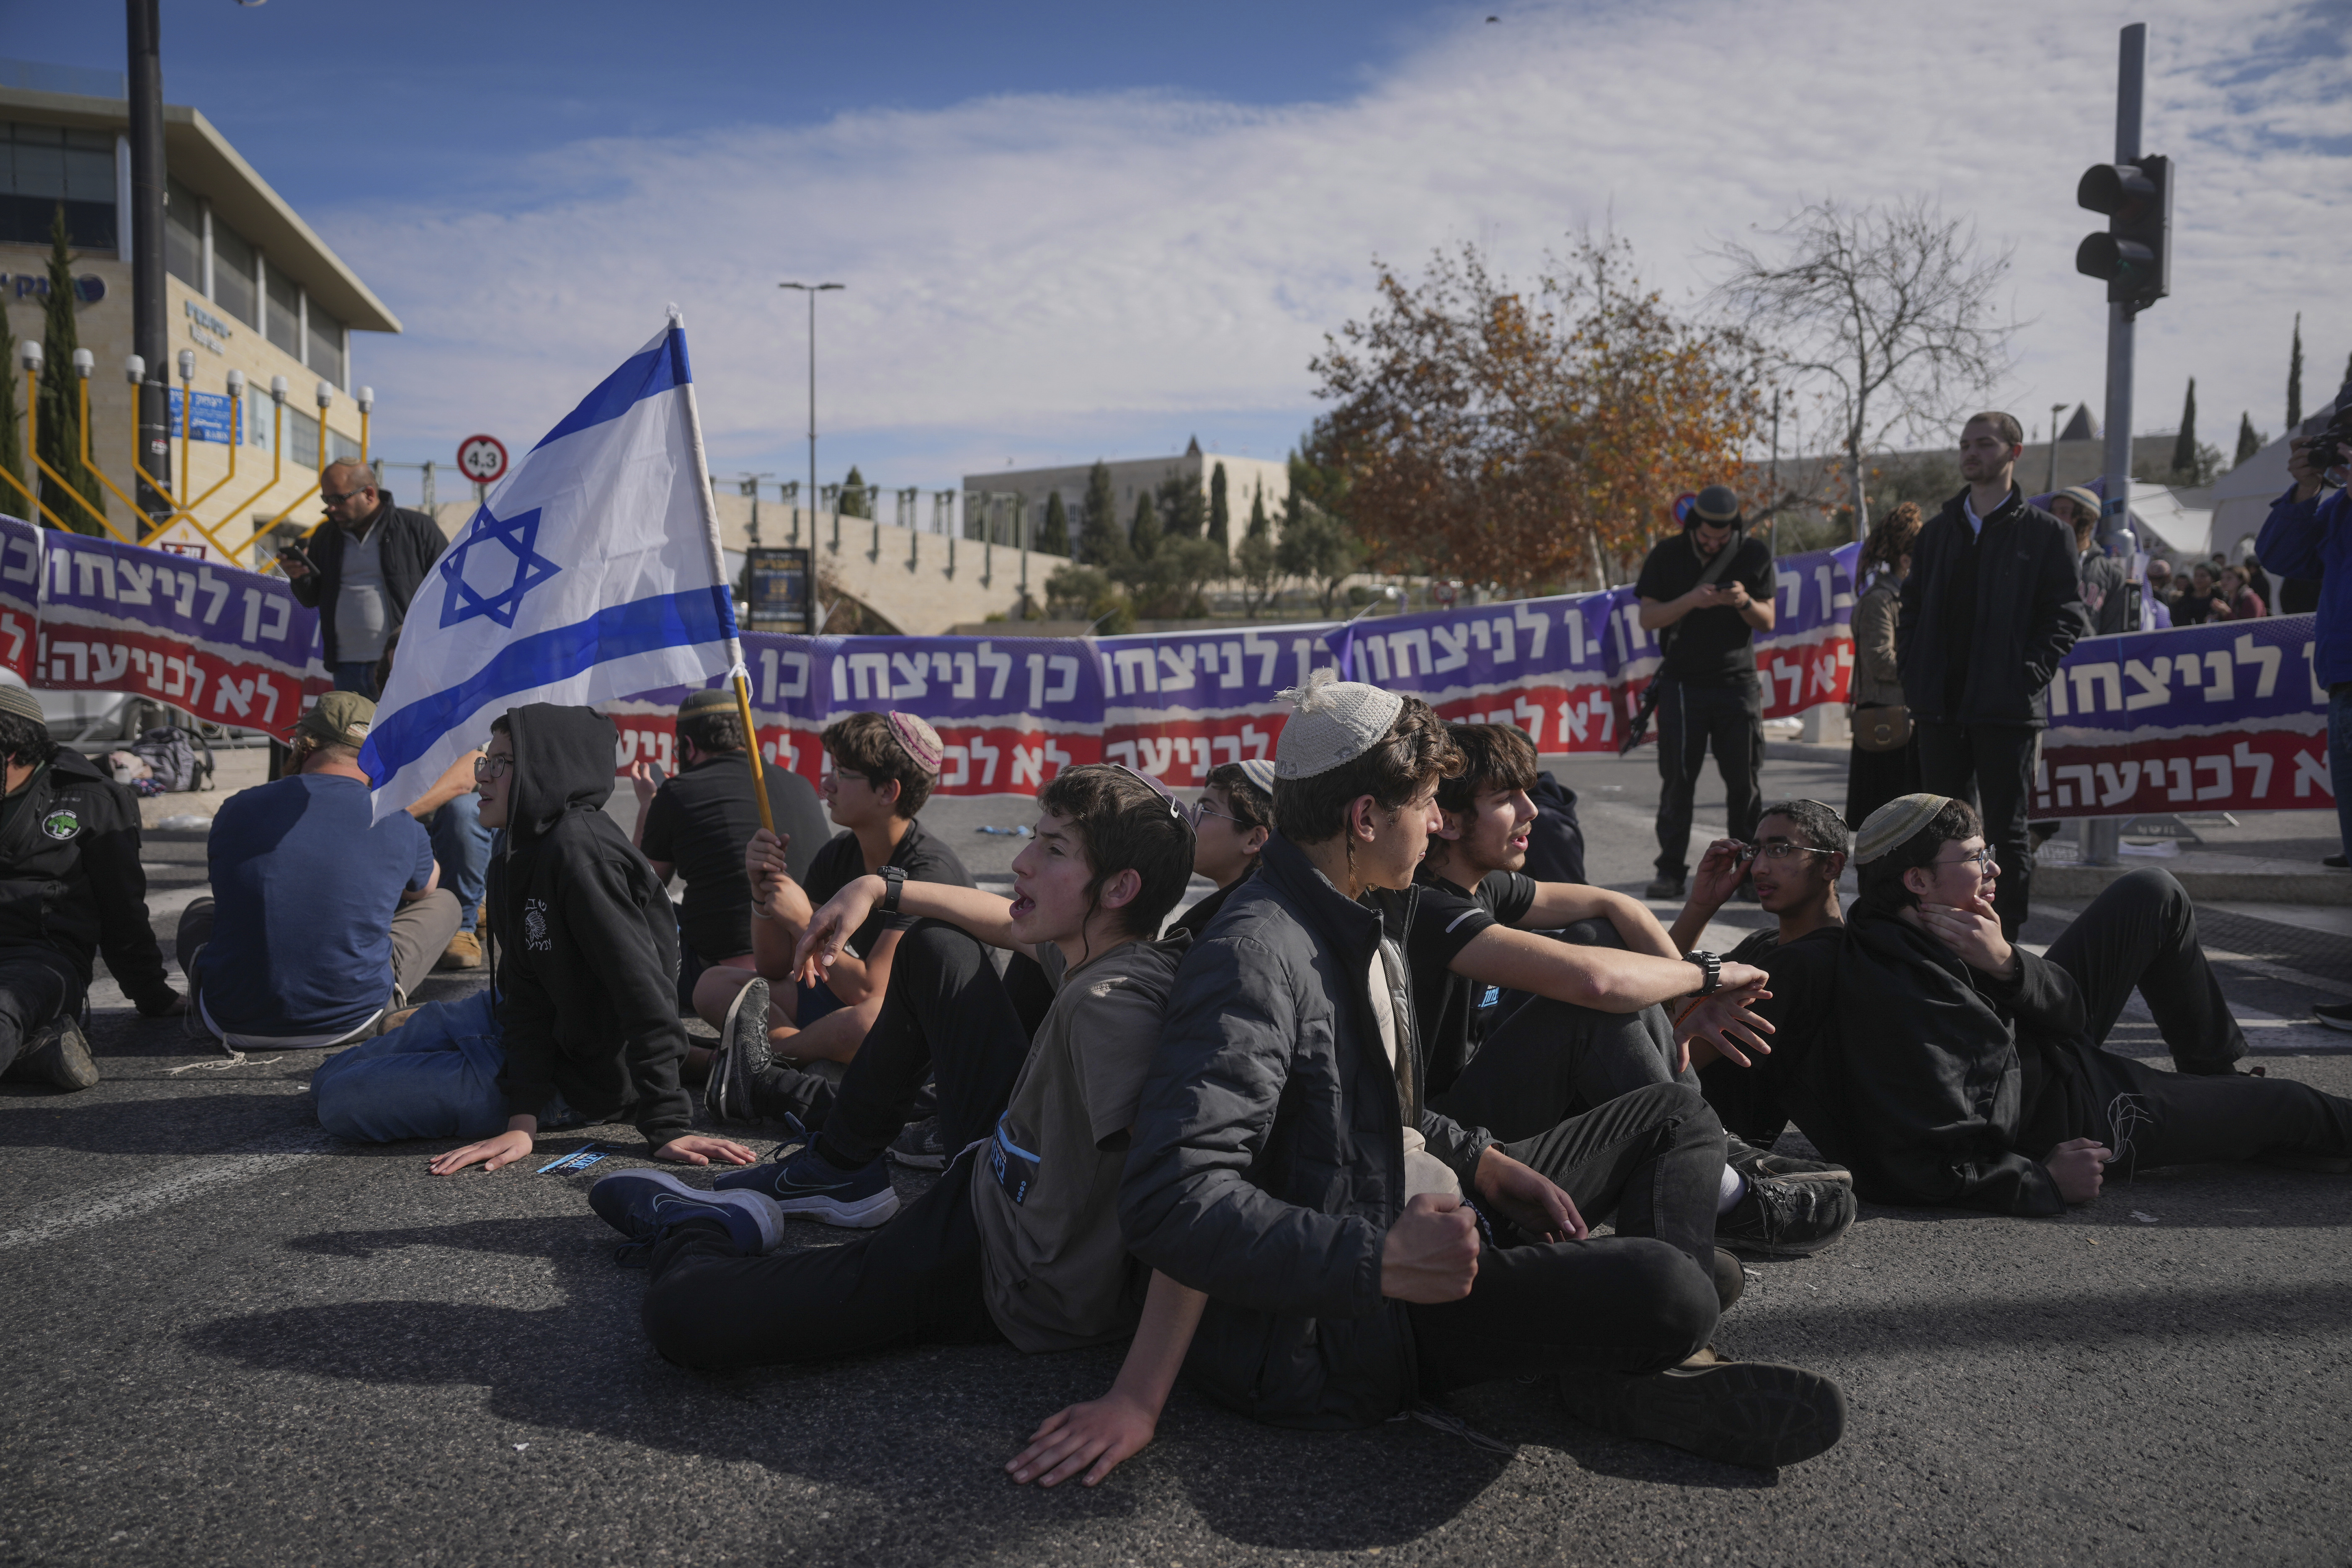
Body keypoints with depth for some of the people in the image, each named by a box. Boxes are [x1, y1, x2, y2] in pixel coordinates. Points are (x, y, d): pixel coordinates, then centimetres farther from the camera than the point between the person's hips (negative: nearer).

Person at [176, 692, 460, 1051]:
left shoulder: (236, 809, -4)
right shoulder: (400, 825, -7)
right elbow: (426, 887, 18)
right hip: (351, 1023, -2)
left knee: (199, 911, 34)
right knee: (444, 902, 17)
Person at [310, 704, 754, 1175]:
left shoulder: (579, 849, -29)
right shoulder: (519, 859, 1)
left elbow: (645, 991, -33)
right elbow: (526, 994, -9)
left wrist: (668, 1128, -35)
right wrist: (523, 1121, -21)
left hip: (576, 1080, -8)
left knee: (343, 1100, -13)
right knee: (331, 1077, 16)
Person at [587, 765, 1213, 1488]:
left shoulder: (1113, 1007, -34)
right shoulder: (1091, 948, -7)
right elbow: (1014, 923, 17)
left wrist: (1139, 1398, -47)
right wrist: (880, 887, 11)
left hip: (1016, 1285, -9)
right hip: (1010, 1173, 9)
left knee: (681, 1314, -21)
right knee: (932, 945, 22)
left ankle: (700, 1229, 17)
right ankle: (832, 1169, 35)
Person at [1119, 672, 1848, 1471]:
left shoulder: (1363, 920, 10)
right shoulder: (1254, 958, -23)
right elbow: (1172, 1201, -32)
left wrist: (1482, 1160, 6)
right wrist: (1381, 1261, -35)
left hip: (1418, 1213, 11)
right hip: (1336, 1321, -11)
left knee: (1674, 1114, 15)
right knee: (1664, 1290, -31)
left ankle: (1649, 1365, -3)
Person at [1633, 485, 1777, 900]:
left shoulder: (1755, 555, 5)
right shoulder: (1667, 557, 2)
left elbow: (1768, 621, 6)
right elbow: (1648, 618, -3)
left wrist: (1745, 602, -16)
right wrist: (1691, 600, -19)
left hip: (1738, 682, 1)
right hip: (1682, 683, -1)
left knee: (1745, 782, 1)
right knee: (1677, 780, 0)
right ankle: (1671, 870, 7)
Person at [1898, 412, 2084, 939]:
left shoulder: (2045, 533, 2)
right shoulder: (1937, 531, 16)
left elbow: (2067, 617, -2)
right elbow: (1913, 608, 17)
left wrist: (2029, 675, -13)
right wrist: (1914, 674, 4)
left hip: (2008, 710, -4)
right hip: (1940, 708, 4)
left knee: (2006, 831, 0)